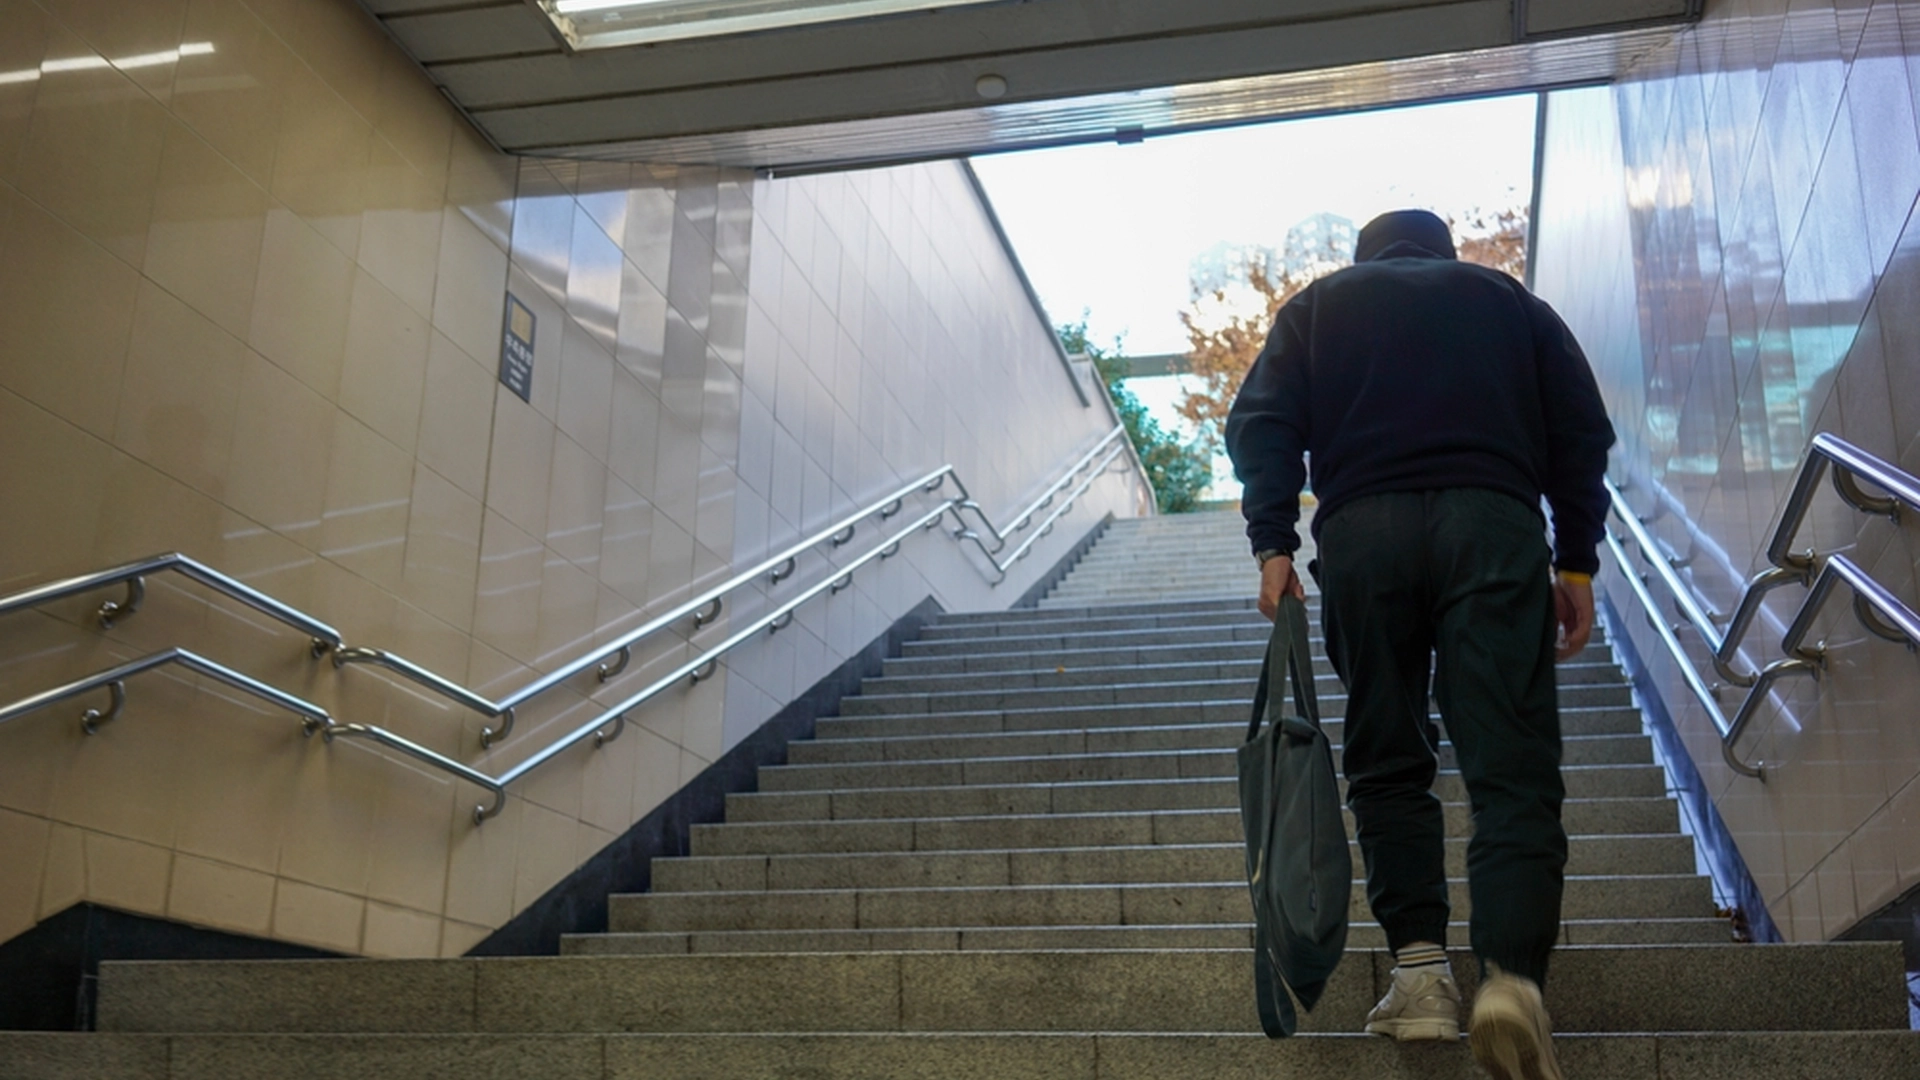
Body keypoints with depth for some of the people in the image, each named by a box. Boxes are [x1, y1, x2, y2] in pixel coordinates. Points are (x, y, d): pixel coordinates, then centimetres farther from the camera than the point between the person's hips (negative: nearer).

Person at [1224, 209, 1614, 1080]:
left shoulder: (1317, 305, 24)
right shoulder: (1507, 298, 26)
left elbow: (1261, 423, 7)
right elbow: (1581, 428, 15)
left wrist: (1273, 545, 1)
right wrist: (1577, 560, 12)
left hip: (1361, 531, 0)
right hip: (1493, 525, 0)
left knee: (1387, 763, 8)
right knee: (1512, 768, -6)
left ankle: (1419, 967, 0)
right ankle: (1511, 975, -21)